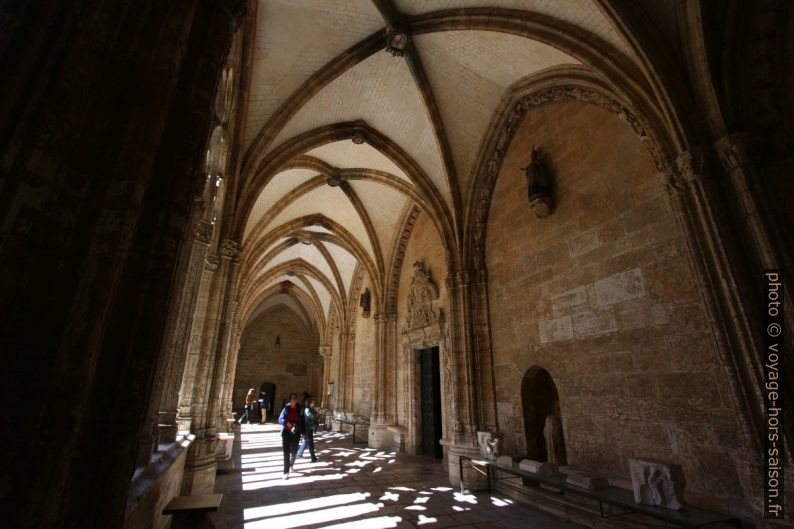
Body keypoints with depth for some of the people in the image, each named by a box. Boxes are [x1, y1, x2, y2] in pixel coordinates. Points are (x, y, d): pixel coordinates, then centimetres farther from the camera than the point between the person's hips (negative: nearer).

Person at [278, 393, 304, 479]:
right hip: (286, 432, -1)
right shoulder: (286, 408, -6)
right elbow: (280, 419, -2)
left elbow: (303, 421, 2)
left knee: (294, 451, 11)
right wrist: (287, 422, -21)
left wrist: (303, 432, 0)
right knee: (286, 452, -1)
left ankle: (291, 464, 43)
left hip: (296, 432, 1)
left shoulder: (300, 409, -3)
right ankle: (286, 472, 9)